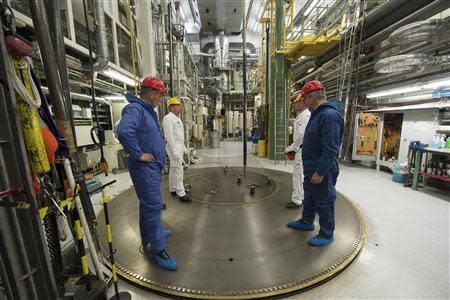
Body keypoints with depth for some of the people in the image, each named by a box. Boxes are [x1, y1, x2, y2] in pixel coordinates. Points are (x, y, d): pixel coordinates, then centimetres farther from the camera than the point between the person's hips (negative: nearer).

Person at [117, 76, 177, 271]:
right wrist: (139, 154, -25)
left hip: (153, 166, 10)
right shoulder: (135, 109, -16)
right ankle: (158, 249, 11)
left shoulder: (148, 111, 16)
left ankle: (149, 238, 39)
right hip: (144, 167, -10)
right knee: (153, 206, -4)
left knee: (149, 204, 21)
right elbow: (124, 131, -34)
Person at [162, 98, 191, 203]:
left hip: (179, 148, 10)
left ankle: (173, 189, 27)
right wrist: (175, 151, -23)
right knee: (178, 170, -8)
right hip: (174, 148, -10)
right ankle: (181, 194, -1)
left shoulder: (177, 118, 17)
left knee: (174, 169, 15)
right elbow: (169, 136, -21)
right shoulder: (168, 118, -14)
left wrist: (183, 147, 21)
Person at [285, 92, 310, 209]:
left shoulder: (306, 116, -16)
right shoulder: (300, 116, 16)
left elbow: (301, 135, -23)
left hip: (302, 149, -10)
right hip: (300, 148, 10)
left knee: (297, 174, -4)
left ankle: (297, 200, 7)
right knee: (300, 174, 17)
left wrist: (290, 148, -14)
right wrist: (292, 147, 14)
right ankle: (301, 196, 30)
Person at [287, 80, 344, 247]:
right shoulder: (318, 113, 10)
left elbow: (331, 149, -27)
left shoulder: (330, 115, -23)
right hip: (311, 168, 10)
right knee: (309, 197, 23)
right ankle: (306, 222, 43)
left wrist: (320, 172, -24)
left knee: (324, 202, 8)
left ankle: (327, 234, 28)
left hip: (322, 171, -10)